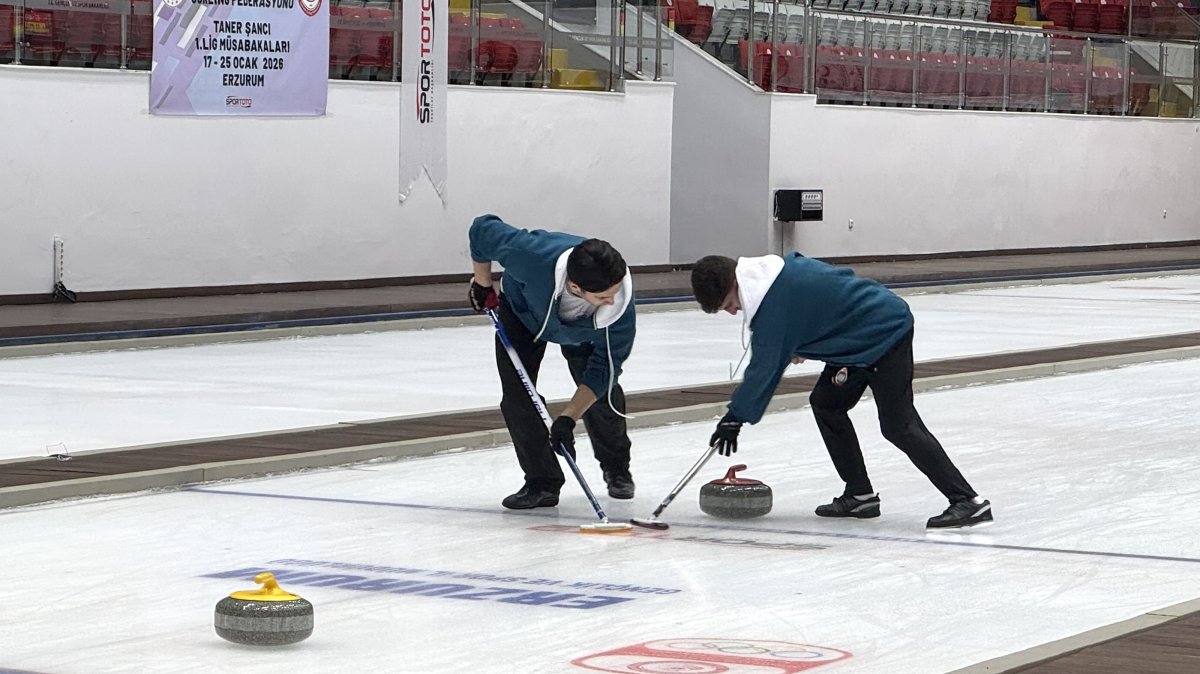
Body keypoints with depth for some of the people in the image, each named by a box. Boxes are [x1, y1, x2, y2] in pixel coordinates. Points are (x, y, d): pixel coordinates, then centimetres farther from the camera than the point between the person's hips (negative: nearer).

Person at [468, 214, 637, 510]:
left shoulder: (620, 303, -41)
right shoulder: (533, 255, -48)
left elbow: (602, 369, -31)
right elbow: (483, 230, -28)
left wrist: (568, 419, -39)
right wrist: (482, 285, -12)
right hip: (523, 311, -1)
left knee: (603, 390, -5)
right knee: (516, 394, -14)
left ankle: (617, 469, 21)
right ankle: (542, 482, -2)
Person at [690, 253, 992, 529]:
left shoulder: (773, 301, -23)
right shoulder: (779, 266, 4)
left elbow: (763, 368, -20)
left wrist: (735, 418, -11)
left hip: (887, 333, -11)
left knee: (898, 425, -14)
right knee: (825, 403, 9)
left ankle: (968, 501, -14)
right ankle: (859, 494, 13)